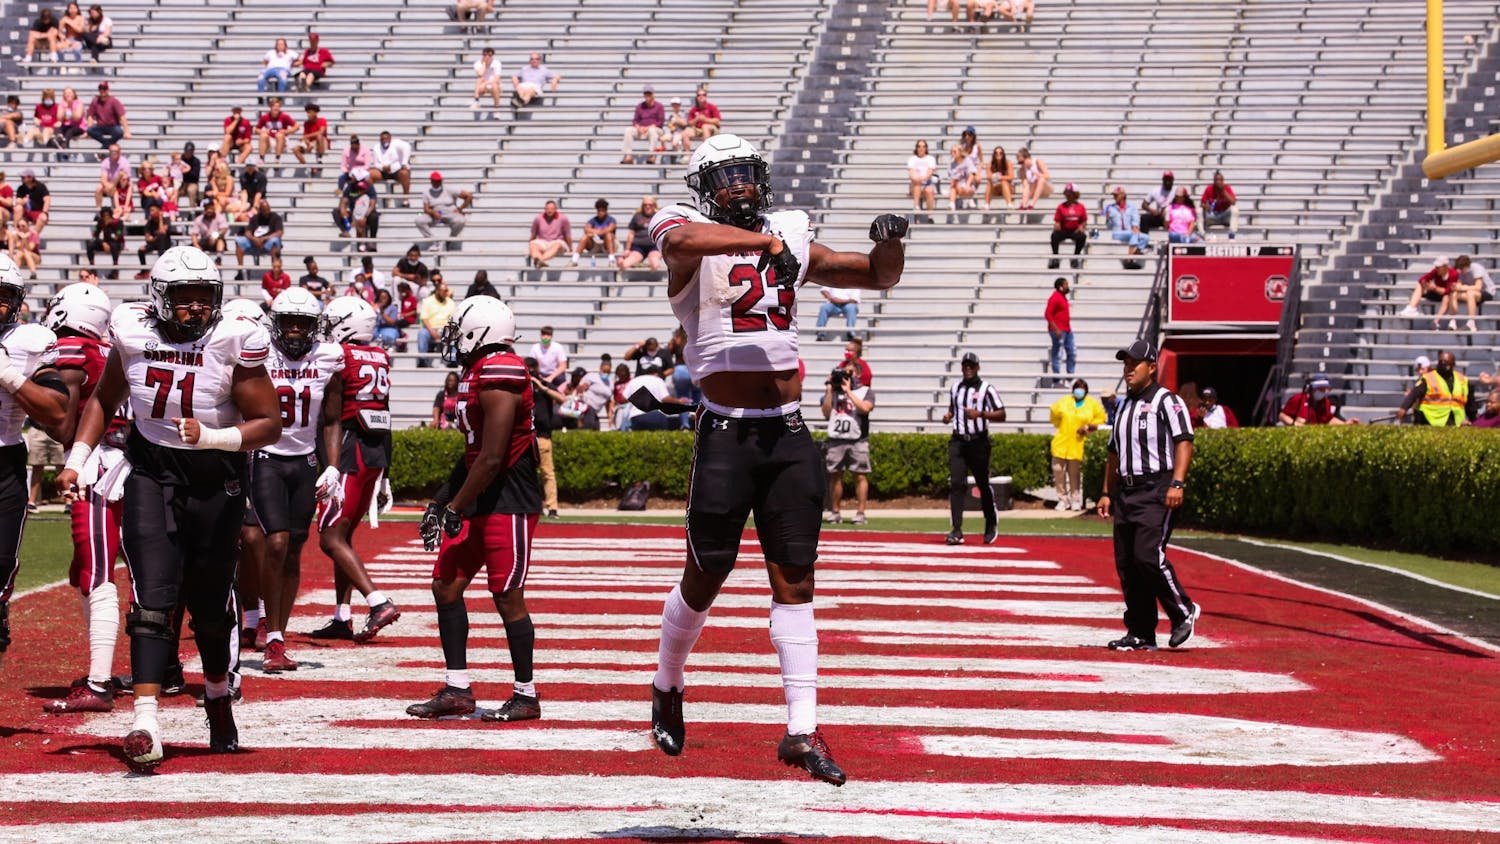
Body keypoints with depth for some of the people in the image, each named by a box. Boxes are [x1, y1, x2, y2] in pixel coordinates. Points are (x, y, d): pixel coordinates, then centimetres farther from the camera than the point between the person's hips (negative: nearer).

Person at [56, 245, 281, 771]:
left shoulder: (234, 342, -12)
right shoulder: (133, 334, -4)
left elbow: (268, 424, -9)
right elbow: (104, 399, 14)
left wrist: (209, 436, -24)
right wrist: (77, 458, 5)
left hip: (215, 479, 0)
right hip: (152, 475, 0)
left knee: (211, 603, 11)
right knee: (153, 598, -13)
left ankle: (218, 694, 39)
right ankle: (145, 724, -21)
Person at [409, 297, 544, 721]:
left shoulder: (498, 380, -18)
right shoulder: (477, 374, 13)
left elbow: (491, 458, -21)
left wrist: (455, 508, -15)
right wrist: (439, 502, 18)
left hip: (508, 504, -10)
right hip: (479, 503, 10)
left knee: (508, 598, -3)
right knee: (446, 586, 7)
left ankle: (526, 695, 8)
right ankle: (456, 690, 13)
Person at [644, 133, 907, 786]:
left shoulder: (791, 240, 14)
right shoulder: (691, 240, -2)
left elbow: (880, 277, 22)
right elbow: (686, 238, -29)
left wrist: (889, 244, 0)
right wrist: (765, 242, -40)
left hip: (789, 435, 4)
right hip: (727, 434, -4)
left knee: (795, 579, 1)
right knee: (707, 573, 6)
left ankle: (802, 730, 3)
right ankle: (667, 687, 32)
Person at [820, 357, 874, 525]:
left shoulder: (866, 392, 8)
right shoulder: (834, 391, 15)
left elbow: (864, 408, -12)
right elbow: (826, 413, 6)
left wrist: (848, 391, -8)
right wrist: (829, 390, 3)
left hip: (858, 440, -3)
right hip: (836, 440, 3)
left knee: (860, 476, -5)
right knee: (835, 475, 2)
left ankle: (860, 513, -5)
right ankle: (835, 512, 7)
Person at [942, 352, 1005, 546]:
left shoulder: (987, 388, -3)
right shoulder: (955, 388, 12)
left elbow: (1001, 415, -6)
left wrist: (980, 414, -20)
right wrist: (948, 415, 6)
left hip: (978, 442, -3)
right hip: (958, 442, 3)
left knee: (983, 484, 8)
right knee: (956, 484, -10)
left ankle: (991, 523, 30)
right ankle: (956, 531, -13)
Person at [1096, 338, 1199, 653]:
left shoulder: (1167, 401, -4)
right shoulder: (1124, 406, 20)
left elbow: (1184, 442, -13)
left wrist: (1177, 484, -23)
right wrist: (1107, 492, 20)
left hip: (1157, 491, -8)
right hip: (1126, 492, 8)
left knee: (1148, 556, -17)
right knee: (1126, 563, 4)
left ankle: (1184, 611, 2)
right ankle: (1140, 633, 9)